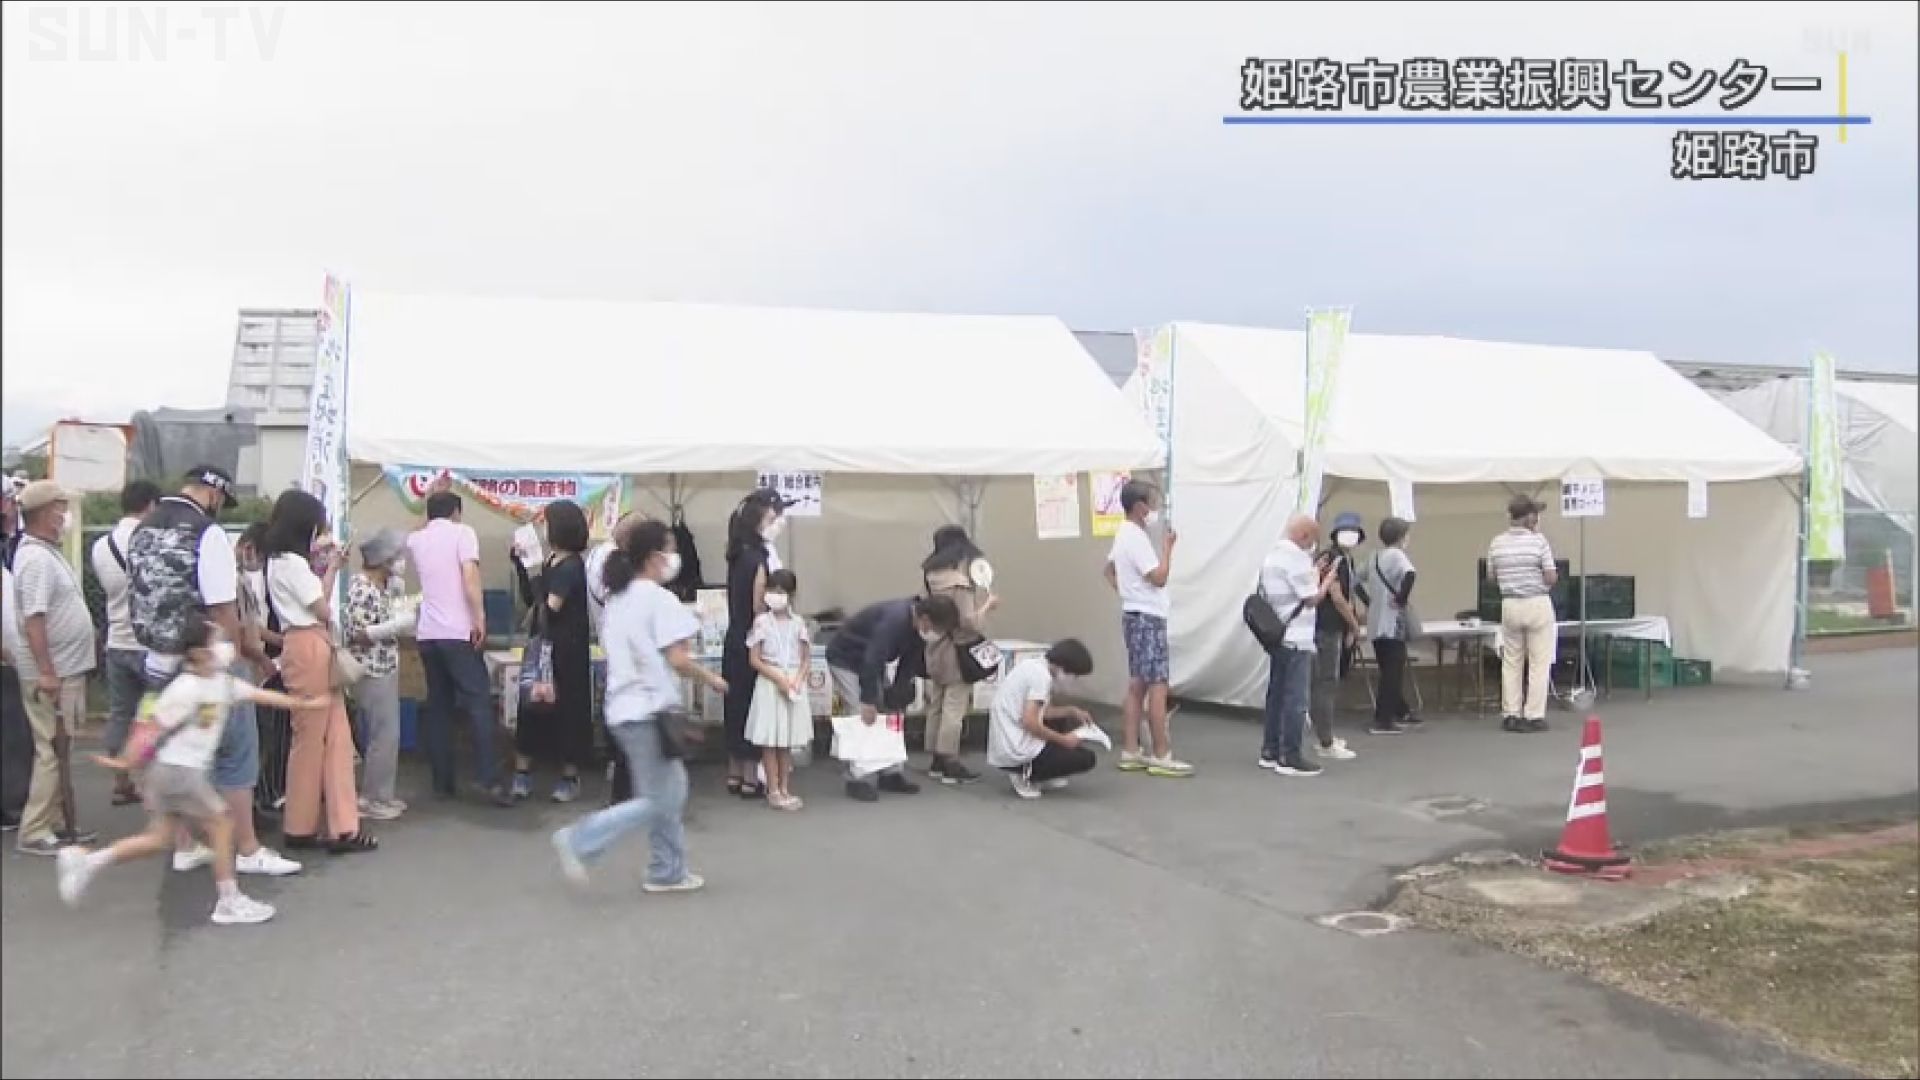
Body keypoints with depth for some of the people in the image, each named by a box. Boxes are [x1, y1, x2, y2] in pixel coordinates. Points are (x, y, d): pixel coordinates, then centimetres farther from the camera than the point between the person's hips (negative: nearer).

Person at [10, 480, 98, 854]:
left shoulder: (49, 552, 13)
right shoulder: (36, 558, -17)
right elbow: (34, 619, -24)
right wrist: (46, 672, -27)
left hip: (66, 669, 10)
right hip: (53, 673, -10)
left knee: (61, 752, 15)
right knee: (52, 753, -5)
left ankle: (57, 822, 23)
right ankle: (34, 832, 1)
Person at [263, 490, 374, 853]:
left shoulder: (283, 561, 17)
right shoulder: (292, 563, -13)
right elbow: (323, 609, -11)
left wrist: (319, 563, 12)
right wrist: (331, 569, 0)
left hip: (315, 649, 10)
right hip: (308, 649, -10)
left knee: (335, 735, 6)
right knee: (310, 738, -2)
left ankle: (341, 826, 5)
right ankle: (302, 828, 7)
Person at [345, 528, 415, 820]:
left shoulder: (386, 583, 10)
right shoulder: (360, 587, -17)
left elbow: (401, 612, 14)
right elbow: (359, 633, -21)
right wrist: (400, 622, -18)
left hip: (387, 666, 9)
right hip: (372, 669, -9)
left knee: (387, 732, 13)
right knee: (384, 734, -5)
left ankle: (382, 793, 22)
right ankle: (370, 799, 5)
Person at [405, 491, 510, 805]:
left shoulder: (415, 540, 16)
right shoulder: (462, 532, 1)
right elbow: (469, 575, -14)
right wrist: (480, 618, -17)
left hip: (427, 633, 5)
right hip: (458, 631, -5)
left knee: (438, 706, 10)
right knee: (478, 702, -5)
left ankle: (442, 782, 9)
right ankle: (489, 781, -14)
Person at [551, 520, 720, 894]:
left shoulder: (618, 599, 12)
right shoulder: (661, 599, -14)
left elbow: (615, 653, 14)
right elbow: (678, 660, -18)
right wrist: (712, 679, -4)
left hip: (625, 708, 9)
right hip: (650, 710, -9)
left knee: (671, 790, 17)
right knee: (657, 802, 0)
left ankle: (668, 871, 21)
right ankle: (579, 841, -5)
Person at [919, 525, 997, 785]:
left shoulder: (930, 574, 2)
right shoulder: (961, 579, -17)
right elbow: (969, 621, -20)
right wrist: (988, 603, -5)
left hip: (935, 648, 7)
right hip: (958, 650, -7)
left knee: (936, 706, 14)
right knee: (954, 709, -1)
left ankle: (937, 761, 22)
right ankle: (950, 764, 4)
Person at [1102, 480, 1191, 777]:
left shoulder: (1125, 535, 14)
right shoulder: (1136, 538, -18)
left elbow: (1109, 569, 25)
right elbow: (1159, 577, -22)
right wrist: (1167, 545, -11)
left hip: (1136, 616, 10)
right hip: (1147, 618, -10)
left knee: (1137, 686, 11)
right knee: (1158, 687, -7)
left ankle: (1130, 752, 13)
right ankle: (1161, 756, -5)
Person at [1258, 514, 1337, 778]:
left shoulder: (1271, 557, 13)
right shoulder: (1297, 559, -16)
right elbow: (1312, 598, -13)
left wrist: (1315, 575, 16)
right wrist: (1329, 578, 1)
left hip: (1276, 636, 9)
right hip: (1296, 639, -9)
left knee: (1276, 695, 13)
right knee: (1296, 699, -5)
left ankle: (1270, 752, 17)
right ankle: (1290, 758, -4)